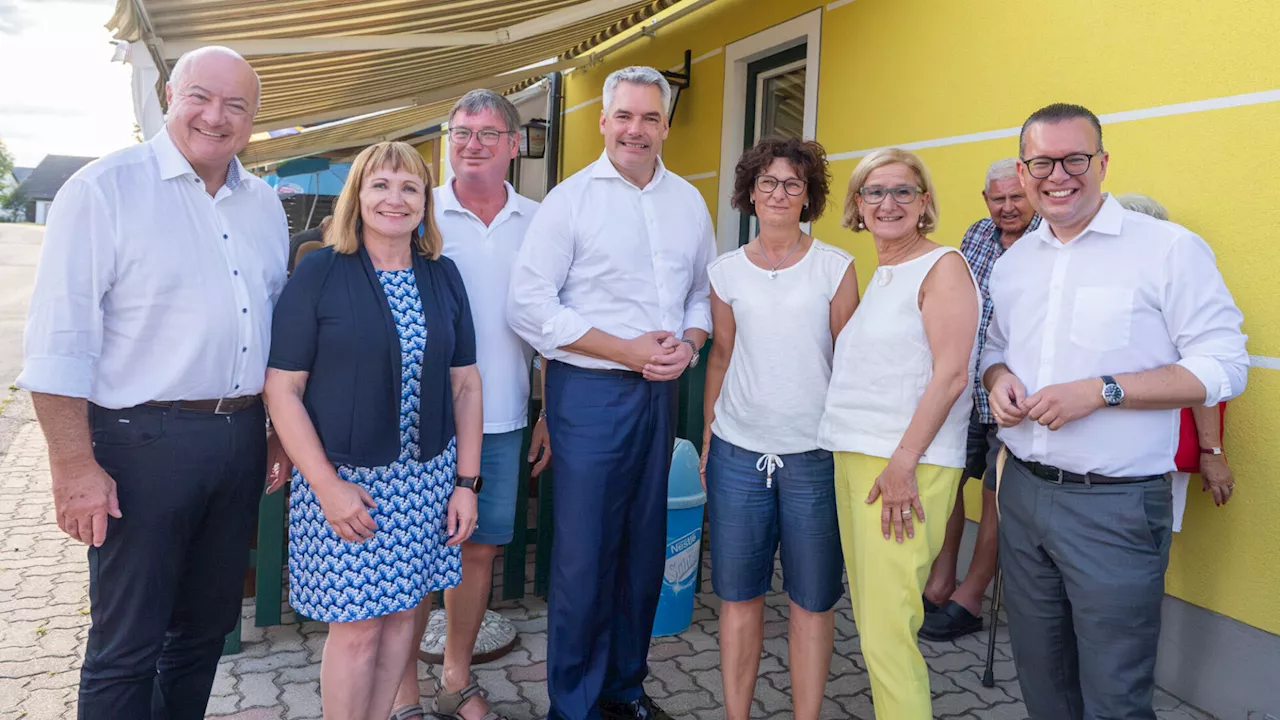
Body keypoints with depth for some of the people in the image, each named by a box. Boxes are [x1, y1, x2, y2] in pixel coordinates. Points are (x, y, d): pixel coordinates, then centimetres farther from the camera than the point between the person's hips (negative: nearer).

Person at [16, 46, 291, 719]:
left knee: (207, 624, 19)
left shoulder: (263, 204, 10)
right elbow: (58, 343, -13)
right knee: (127, 645, 6)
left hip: (241, 439, 6)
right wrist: (74, 466, -16)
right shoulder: (106, 188, -8)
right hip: (144, 443, -6)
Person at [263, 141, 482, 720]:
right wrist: (327, 485, -13)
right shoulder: (319, 272, -6)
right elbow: (282, 389, -8)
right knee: (357, 625, 3)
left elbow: (465, 385, 8)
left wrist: (466, 481, 4)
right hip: (345, 480, -4)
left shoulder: (443, 276, 6)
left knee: (401, 613, 13)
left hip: (427, 479, 4)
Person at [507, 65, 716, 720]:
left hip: (660, 391, 5)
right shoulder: (570, 199, -5)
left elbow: (705, 292, 15)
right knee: (583, 554, 1)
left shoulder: (688, 201, 11)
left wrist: (688, 342, -7)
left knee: (645, 547, 14)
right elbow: (529, 305, -12)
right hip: (589, 391, -5)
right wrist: (627, 349, -15)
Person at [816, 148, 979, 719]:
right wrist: (854, 456, 15)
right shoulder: (879, 275, 18)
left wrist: (903, 463, -19)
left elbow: (951, 375, -14)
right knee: (869, 617, 13)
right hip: (853, 458, 8)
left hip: (907, 465, -8)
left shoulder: (943, 266, -6)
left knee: (887, 629, -6)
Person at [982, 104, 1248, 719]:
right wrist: (997, 377, -2)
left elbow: (1223, 367, -11)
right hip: (1022, 490, 6)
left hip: (1115, 506, -5)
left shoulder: (1170, 248, -8)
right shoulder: (1012, 262, 10)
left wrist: (1101, 391, -21)